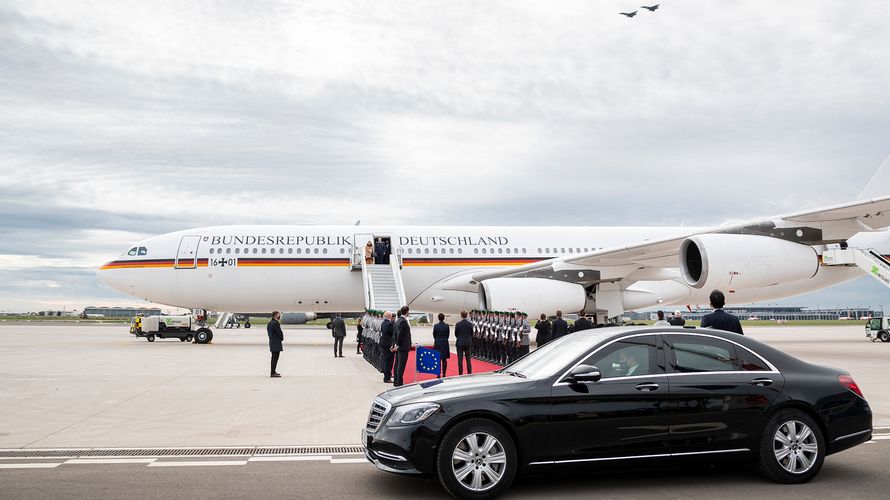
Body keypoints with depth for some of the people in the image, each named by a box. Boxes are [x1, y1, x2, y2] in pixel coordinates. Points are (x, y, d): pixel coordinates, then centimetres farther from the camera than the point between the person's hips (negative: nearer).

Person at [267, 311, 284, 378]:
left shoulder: (269, 323, 13)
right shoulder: (276, 323, -18)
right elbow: (280, 333, -17)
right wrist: (282, 338, 3)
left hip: (271, 342, 10)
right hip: (276, 343, -10)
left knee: (274, 357, 17)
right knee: (275, 358, -8)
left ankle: (273, 372, 24)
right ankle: (273, 373, -9)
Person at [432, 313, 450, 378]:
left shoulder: (435, 326, -8)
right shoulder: (447, 325, -6)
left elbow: (434, 335, 3)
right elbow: (448, 335, 4)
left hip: (437, 343, -1)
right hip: (445, 343, 1)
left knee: (438, 360, 3)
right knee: (444, 359, 8)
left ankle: (439, 374, 0)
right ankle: (444, 374, 8)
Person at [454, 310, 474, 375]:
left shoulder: (458, 324, -8)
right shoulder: (470, 324, -4)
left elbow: (456, 334, 0)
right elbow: (472, 334, 4)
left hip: (460, 343, -2)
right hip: (468, 343, 2)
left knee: (460, 359, 2)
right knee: (468, 359, 7)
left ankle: (460, 374, 3)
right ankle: (469, 373, 7)